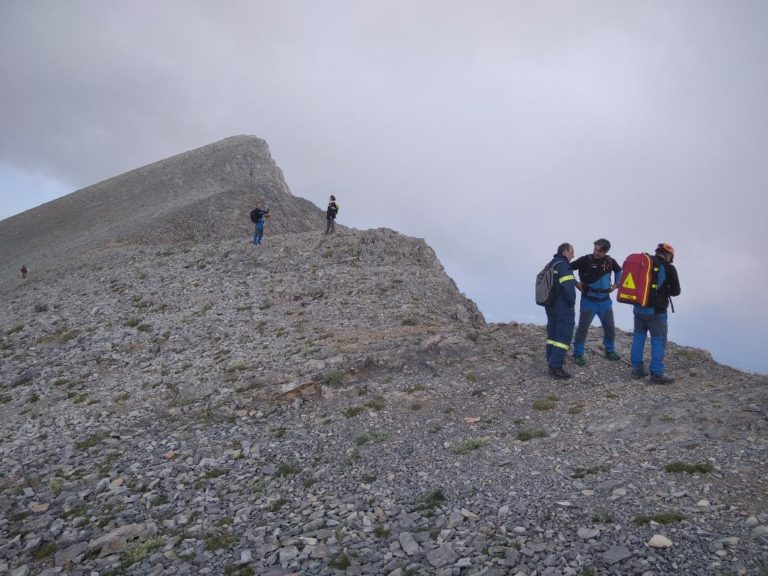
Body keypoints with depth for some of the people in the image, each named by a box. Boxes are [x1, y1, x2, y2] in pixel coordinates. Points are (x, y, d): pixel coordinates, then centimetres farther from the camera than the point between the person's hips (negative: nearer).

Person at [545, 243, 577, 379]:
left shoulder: (550, 265, 12)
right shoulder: (563, 266, -16)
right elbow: (568, 287, -26)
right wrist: (572, 303, -12)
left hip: (550, 306, 9)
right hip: (563, 308, -9)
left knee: (553, 334, 16)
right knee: (564, 336, -7)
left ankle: (552, 362, 23)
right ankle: (555, 367, -11)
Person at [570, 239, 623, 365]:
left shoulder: (610, 261, 0)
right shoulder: (586, 259, -13)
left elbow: (619, 271, 22)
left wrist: (616, 284, 11)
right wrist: (575, 283, -11)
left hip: (605, 300, 4)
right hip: (589, 300, -4)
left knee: (610, 327, 13)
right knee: (583, 327, -5)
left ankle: (610, 351, 33)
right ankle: (578, 354, 5)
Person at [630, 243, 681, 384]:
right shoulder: (668, 268, -8)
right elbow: (676, 291, -1)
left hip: (638, 308, 6)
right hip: (656, 311, -5)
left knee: (638, 337, 14)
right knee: (659, 340, 2)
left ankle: (637, 369, 19)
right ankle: (657, 374, 2)